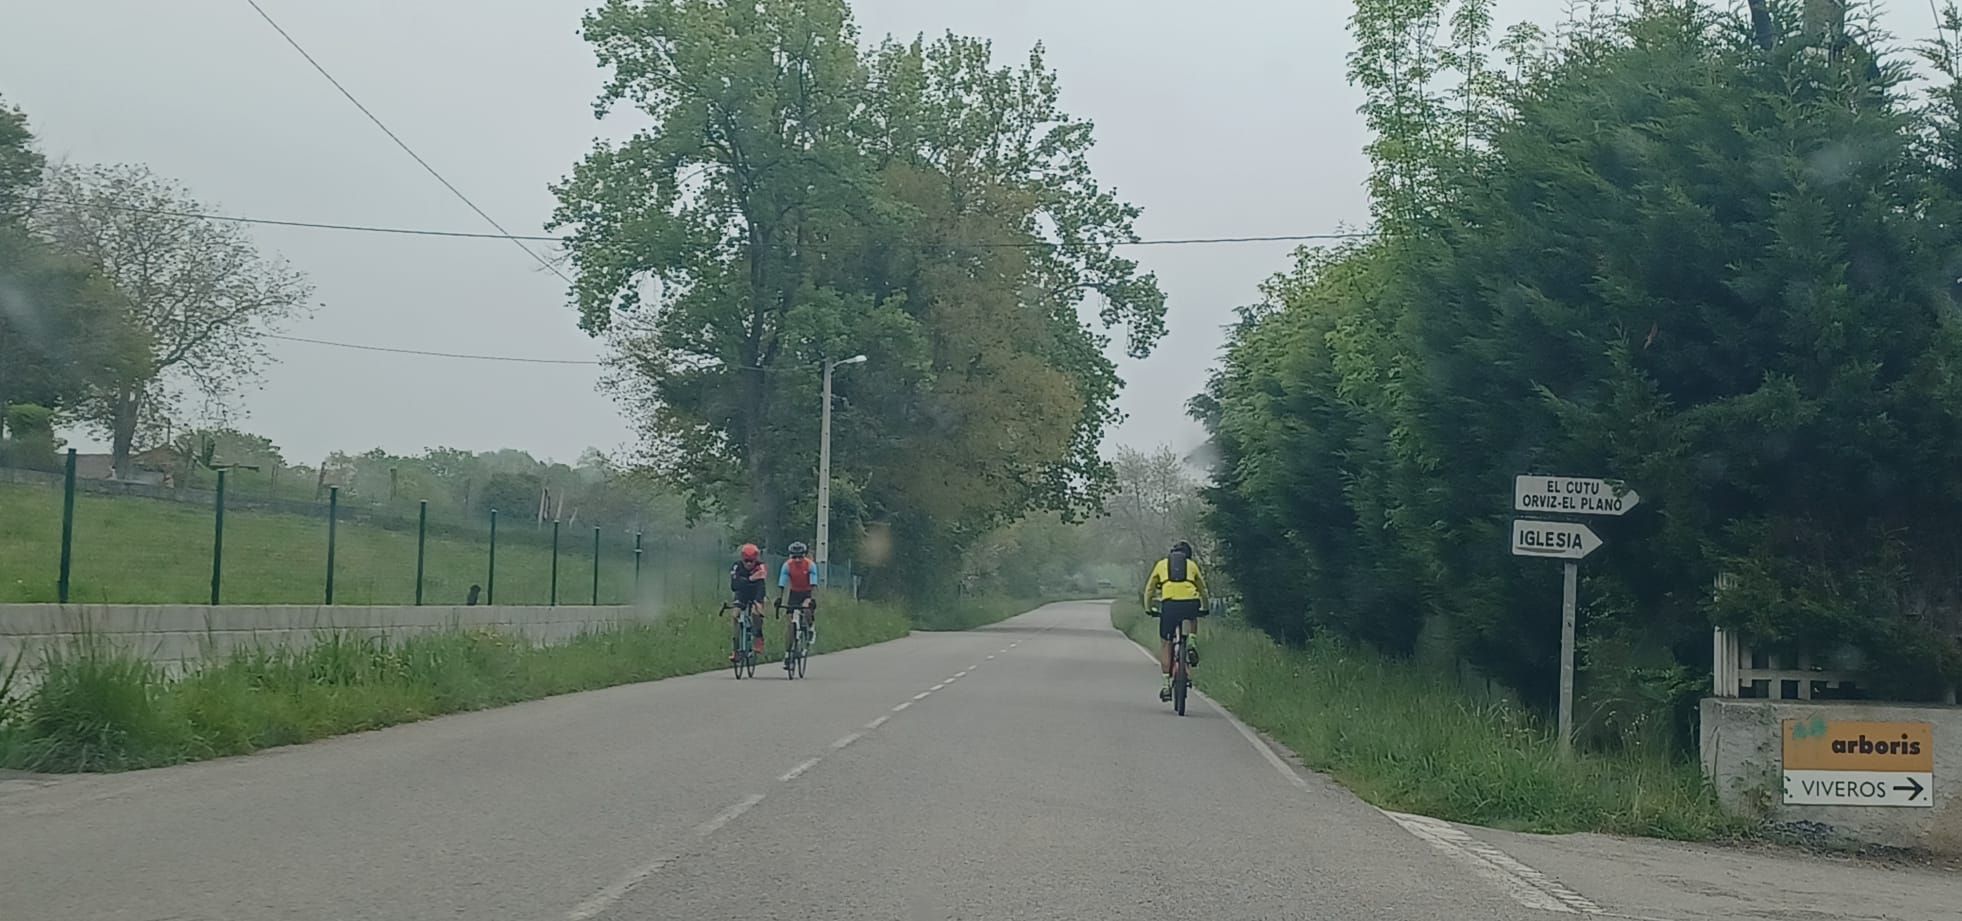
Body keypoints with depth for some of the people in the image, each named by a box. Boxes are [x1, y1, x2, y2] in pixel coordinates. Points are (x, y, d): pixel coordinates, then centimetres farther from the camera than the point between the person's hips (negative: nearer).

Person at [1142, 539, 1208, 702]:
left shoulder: (1162, 564, 27)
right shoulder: (1192, 565, 27)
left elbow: (1149, 589, 32)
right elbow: (1203, 589, 36)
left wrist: (1148, 608, 44)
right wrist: (1204, 608, 50)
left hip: (1170, 603, -1)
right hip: (1191, 603, 1)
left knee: (1165, 644, 13)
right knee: (1191, 618, 38)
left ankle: (1166, 685, 9)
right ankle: (1191, 642, 11)